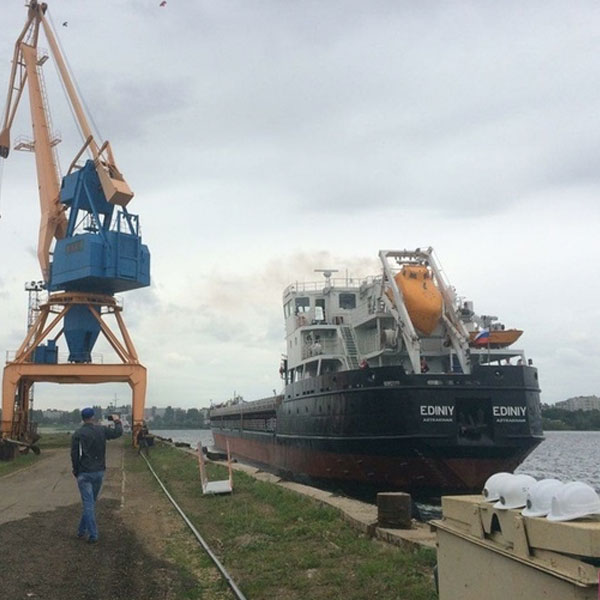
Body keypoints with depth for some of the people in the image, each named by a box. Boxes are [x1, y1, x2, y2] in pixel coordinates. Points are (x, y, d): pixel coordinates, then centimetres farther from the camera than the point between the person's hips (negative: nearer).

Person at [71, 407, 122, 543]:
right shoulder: (101, 430, -1)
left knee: (88, 503, -1)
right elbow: (118, 432, 10)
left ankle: (93, 535, -3)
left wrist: (76, 471, 5)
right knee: (91, 502, 17)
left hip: (84, 473, -3)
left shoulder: (77, 434, -8)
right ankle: (82, 530, 25)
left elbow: (74, 455, -8)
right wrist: (117, 421, 29)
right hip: (99, 472, 3)